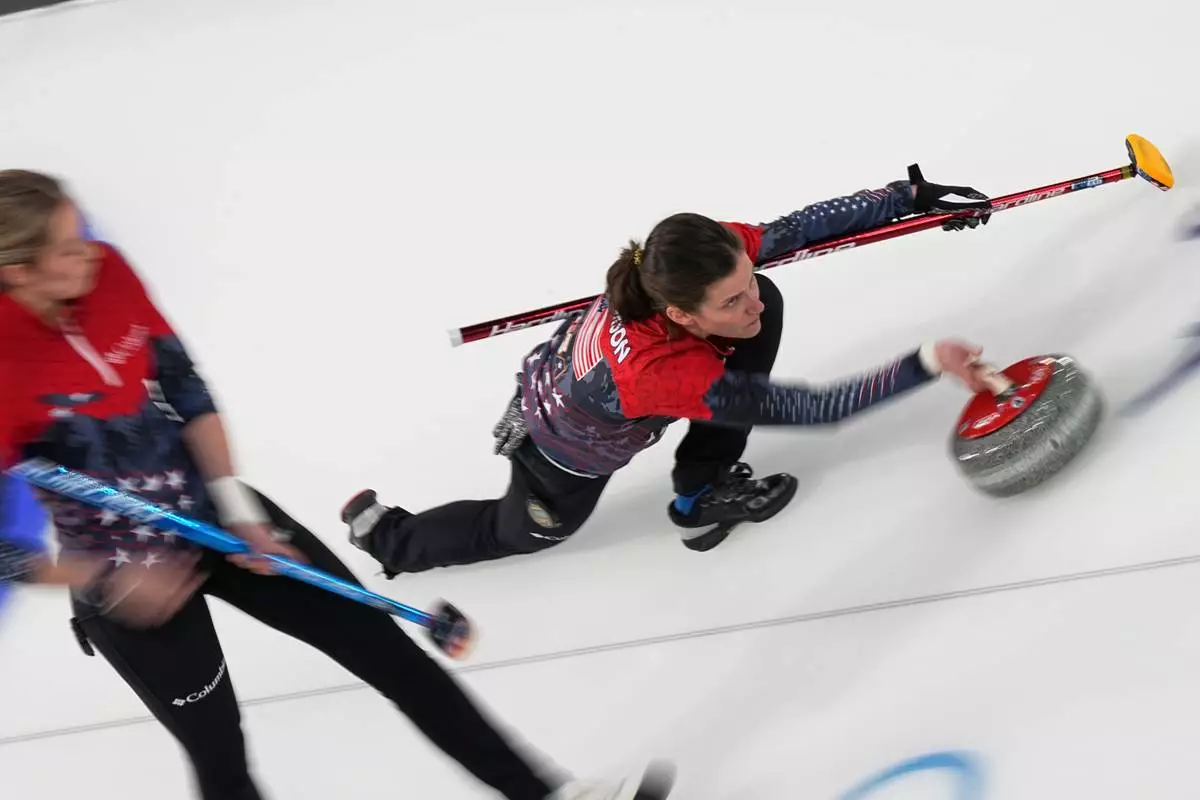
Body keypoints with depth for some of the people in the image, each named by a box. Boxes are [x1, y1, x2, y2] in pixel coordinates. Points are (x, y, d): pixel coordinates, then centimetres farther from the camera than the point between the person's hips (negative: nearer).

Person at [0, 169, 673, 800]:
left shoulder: (106, 272, -12)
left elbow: (185, 386, 0)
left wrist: (236, 505, -6)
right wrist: (112, 585, -17)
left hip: (210, 515, 6)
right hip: (118, 574, -5)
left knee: (383, 644, 7)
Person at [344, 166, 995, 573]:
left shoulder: (712, 253, -35)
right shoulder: (671, 377, -48)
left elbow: (804, 226, -27)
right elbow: (816, 408, -46)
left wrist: (915, 194, -33)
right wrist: (924, 365, -51)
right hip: (565, 454, -5)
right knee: (519, 534, 27)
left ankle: (706, 489, 4)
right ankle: (382, 532, 51)